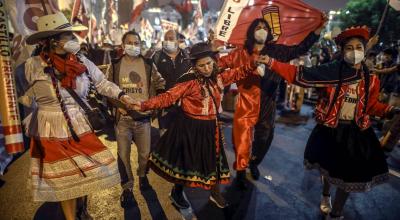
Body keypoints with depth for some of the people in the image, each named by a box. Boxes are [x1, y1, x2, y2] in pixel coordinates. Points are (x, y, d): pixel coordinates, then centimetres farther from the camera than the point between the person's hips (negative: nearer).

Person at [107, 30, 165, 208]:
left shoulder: (148, 64, 3)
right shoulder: (115, 65, 4)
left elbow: (160, 85, 5)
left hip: (143, 116, 0)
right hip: (122, 117, 0)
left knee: (145, 153, 11)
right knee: (123, 154, 6)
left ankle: (142, 175, 42)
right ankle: (127, 188, 24)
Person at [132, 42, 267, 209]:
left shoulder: (218, 77, 1)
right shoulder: (189, 81, -18)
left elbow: (240, 72, 7)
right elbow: (168, 97, -22)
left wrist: (254, 62, -11)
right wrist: (143, 105, -31)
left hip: (210, 127, 6)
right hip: (191, 127, -6)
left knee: (214, 159, 18)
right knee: (188, 161, 9)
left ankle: (215, 193, 43)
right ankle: (176, 193, 36)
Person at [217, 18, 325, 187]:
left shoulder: (277, 51, 6)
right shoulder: (241, 53, 0)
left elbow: (301, 48, 9)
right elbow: (220, 62, 2)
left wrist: (318, 28, 5)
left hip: (267, 103, 3)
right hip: (247, 102, -3)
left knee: (264, 138, 17)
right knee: (242, 138, -2)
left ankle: (254, 163, 45)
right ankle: (241, 171, 22)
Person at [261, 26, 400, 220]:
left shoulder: (370, 80, -1)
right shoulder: (332, 70, -13)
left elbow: (371, 106, 12)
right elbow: (300, 75, -20)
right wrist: (271, 63, -28)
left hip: (355, 132, 2)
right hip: (330, 130, -2)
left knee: (349, 174, 7)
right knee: (329, 166, 19)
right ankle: (326, 195, 53)